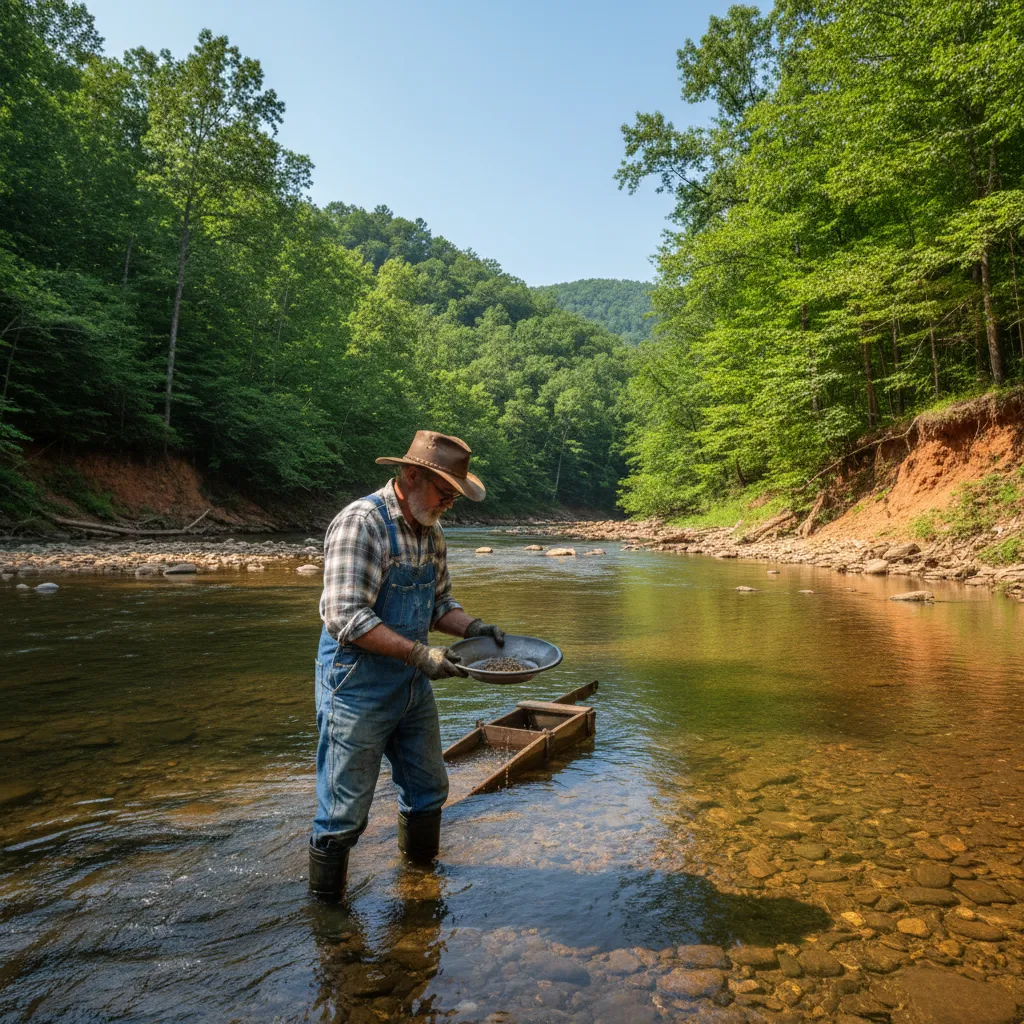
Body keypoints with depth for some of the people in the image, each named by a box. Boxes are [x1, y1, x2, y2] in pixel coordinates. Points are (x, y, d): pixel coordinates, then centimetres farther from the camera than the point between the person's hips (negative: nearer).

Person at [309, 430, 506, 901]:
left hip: (412, 685, 9)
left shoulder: (431, 534, 6)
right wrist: (419, 654, -28)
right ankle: (326, 905, 27)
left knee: (428, 789, 20)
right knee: (345, 808, 5)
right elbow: (345, 616, -26)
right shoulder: (361, 522, -20)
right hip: (358, 685, -8)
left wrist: (471, 625, -5)